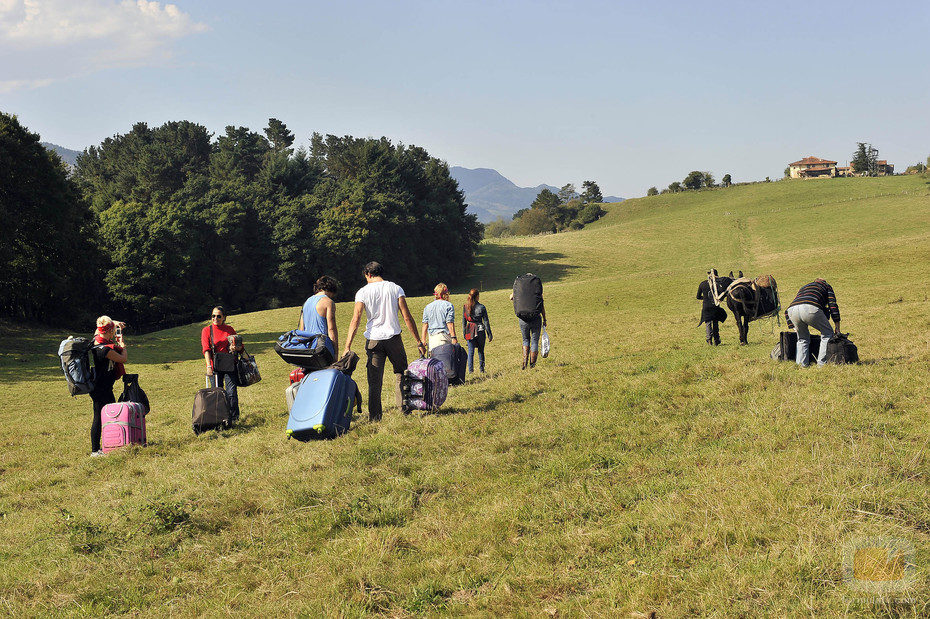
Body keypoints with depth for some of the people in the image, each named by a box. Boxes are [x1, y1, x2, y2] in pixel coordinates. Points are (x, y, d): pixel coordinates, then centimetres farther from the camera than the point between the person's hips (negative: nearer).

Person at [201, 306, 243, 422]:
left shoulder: (229, 329, 9)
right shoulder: (207, 330, 2)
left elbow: (240, 345, 16)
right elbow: (206, 349, -8)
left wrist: (237, 348, -9)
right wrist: (209, 366, -19)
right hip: (215, 366, -1)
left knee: (231, 392, -6)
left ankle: (233, 418, 1)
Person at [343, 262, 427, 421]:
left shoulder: (363, 291, 2)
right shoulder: (395, 288, 4)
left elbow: (355, 320, -6)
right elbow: (407, 317, -1)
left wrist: (347, 347, -7)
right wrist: (418, 342, 3)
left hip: (373, 340, 0)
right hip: (393, 337, 0)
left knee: (374, 380, 3)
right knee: (401, 372, 17)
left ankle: (374, 417, 2)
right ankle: (403, 406, 10)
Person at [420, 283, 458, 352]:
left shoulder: (427, 307, 12)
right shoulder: (449, 306, -2)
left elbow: (425, 326, 11)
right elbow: (450, 324, -8)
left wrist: (423, 341, 13)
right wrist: (454, 338, -7)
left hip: (431, 338, 4)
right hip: (444, 336, -4)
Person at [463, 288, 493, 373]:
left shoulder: (465, 307, 0)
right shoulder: (482, 308, -7)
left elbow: (464, 322, 6)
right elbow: (486, 322, -3)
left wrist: (464, 334, 15)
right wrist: (489, 334, 3)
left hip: (470, 331, 1)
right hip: (480, 330, -1)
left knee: (471, 351, 5)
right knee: (481, 351, 11)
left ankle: (470, 370, -1)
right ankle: (481, 369, 15)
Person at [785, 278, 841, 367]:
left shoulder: (803, 288, 43)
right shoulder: (827, 286, 32)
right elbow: (833, 306, 18)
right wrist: (837, 329, 17)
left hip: (792, 310, 4)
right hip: (811, 309, -4)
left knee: (802, 339, 25)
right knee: (827, 333, 14)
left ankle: (801, 363, 12)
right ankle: (822, 363, 7)